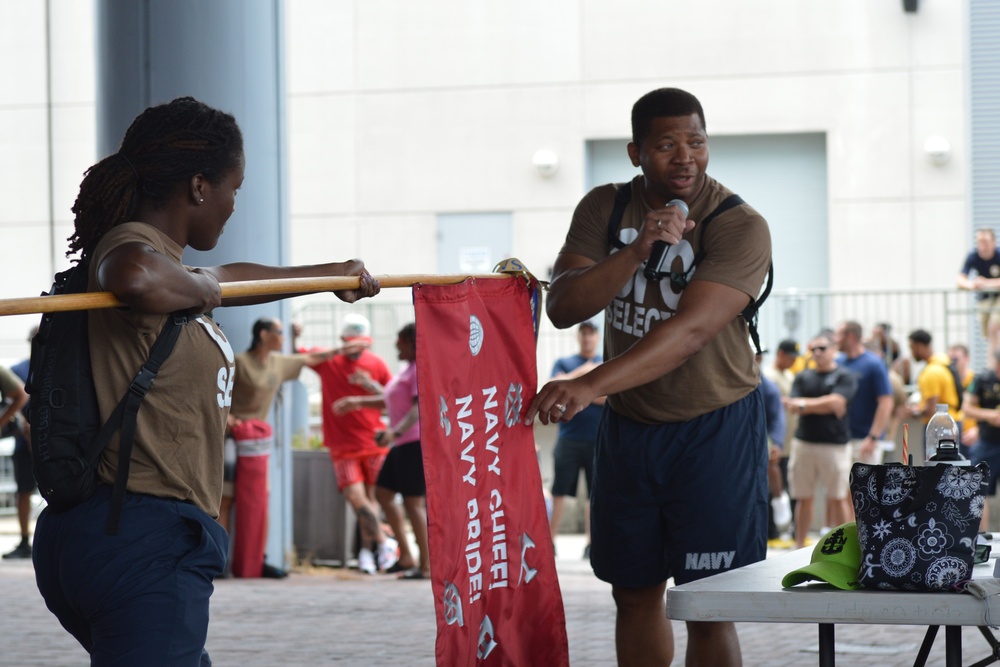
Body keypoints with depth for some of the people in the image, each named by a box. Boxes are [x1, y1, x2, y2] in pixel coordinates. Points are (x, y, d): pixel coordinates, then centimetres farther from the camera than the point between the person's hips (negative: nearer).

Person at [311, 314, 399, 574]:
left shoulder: (376, 364, 4)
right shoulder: (327, 361, 4)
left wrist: (372, 386, -12)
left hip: (373, 443, 0)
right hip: (343, 447, 0)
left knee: (371, 498, 3)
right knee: (356, 498, -12)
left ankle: (367, 549, 16)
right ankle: (384, 542, 0)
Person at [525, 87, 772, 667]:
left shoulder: (740, 226, -16)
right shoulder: (604, 209, 1)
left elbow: (692, 330, -29)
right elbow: (563, 308, -10)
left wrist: (590, 387, -40)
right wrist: (636, 251, -26)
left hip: (714, 428, -5)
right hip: (628, 424, 5)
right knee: (635, 593, 12)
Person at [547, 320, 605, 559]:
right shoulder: (563, 363, 13)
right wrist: (582, 372, -10)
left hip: (598, 438, 0)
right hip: (568, 438, 0)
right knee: (559, 491, -3)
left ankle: (591, 543, 5)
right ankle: (550, 541, -1)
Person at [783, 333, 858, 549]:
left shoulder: (844, 377, 1)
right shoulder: (803, 377, 13)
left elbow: (834, 402, -13)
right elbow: (794, 406, 2)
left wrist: (804, 404, -6)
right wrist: (822, 405, -11)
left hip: (834, 444, -3)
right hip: (804, 442, 4)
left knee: (838, 498, 0)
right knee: (803, 498, 6)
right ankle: (799, 546, 12)